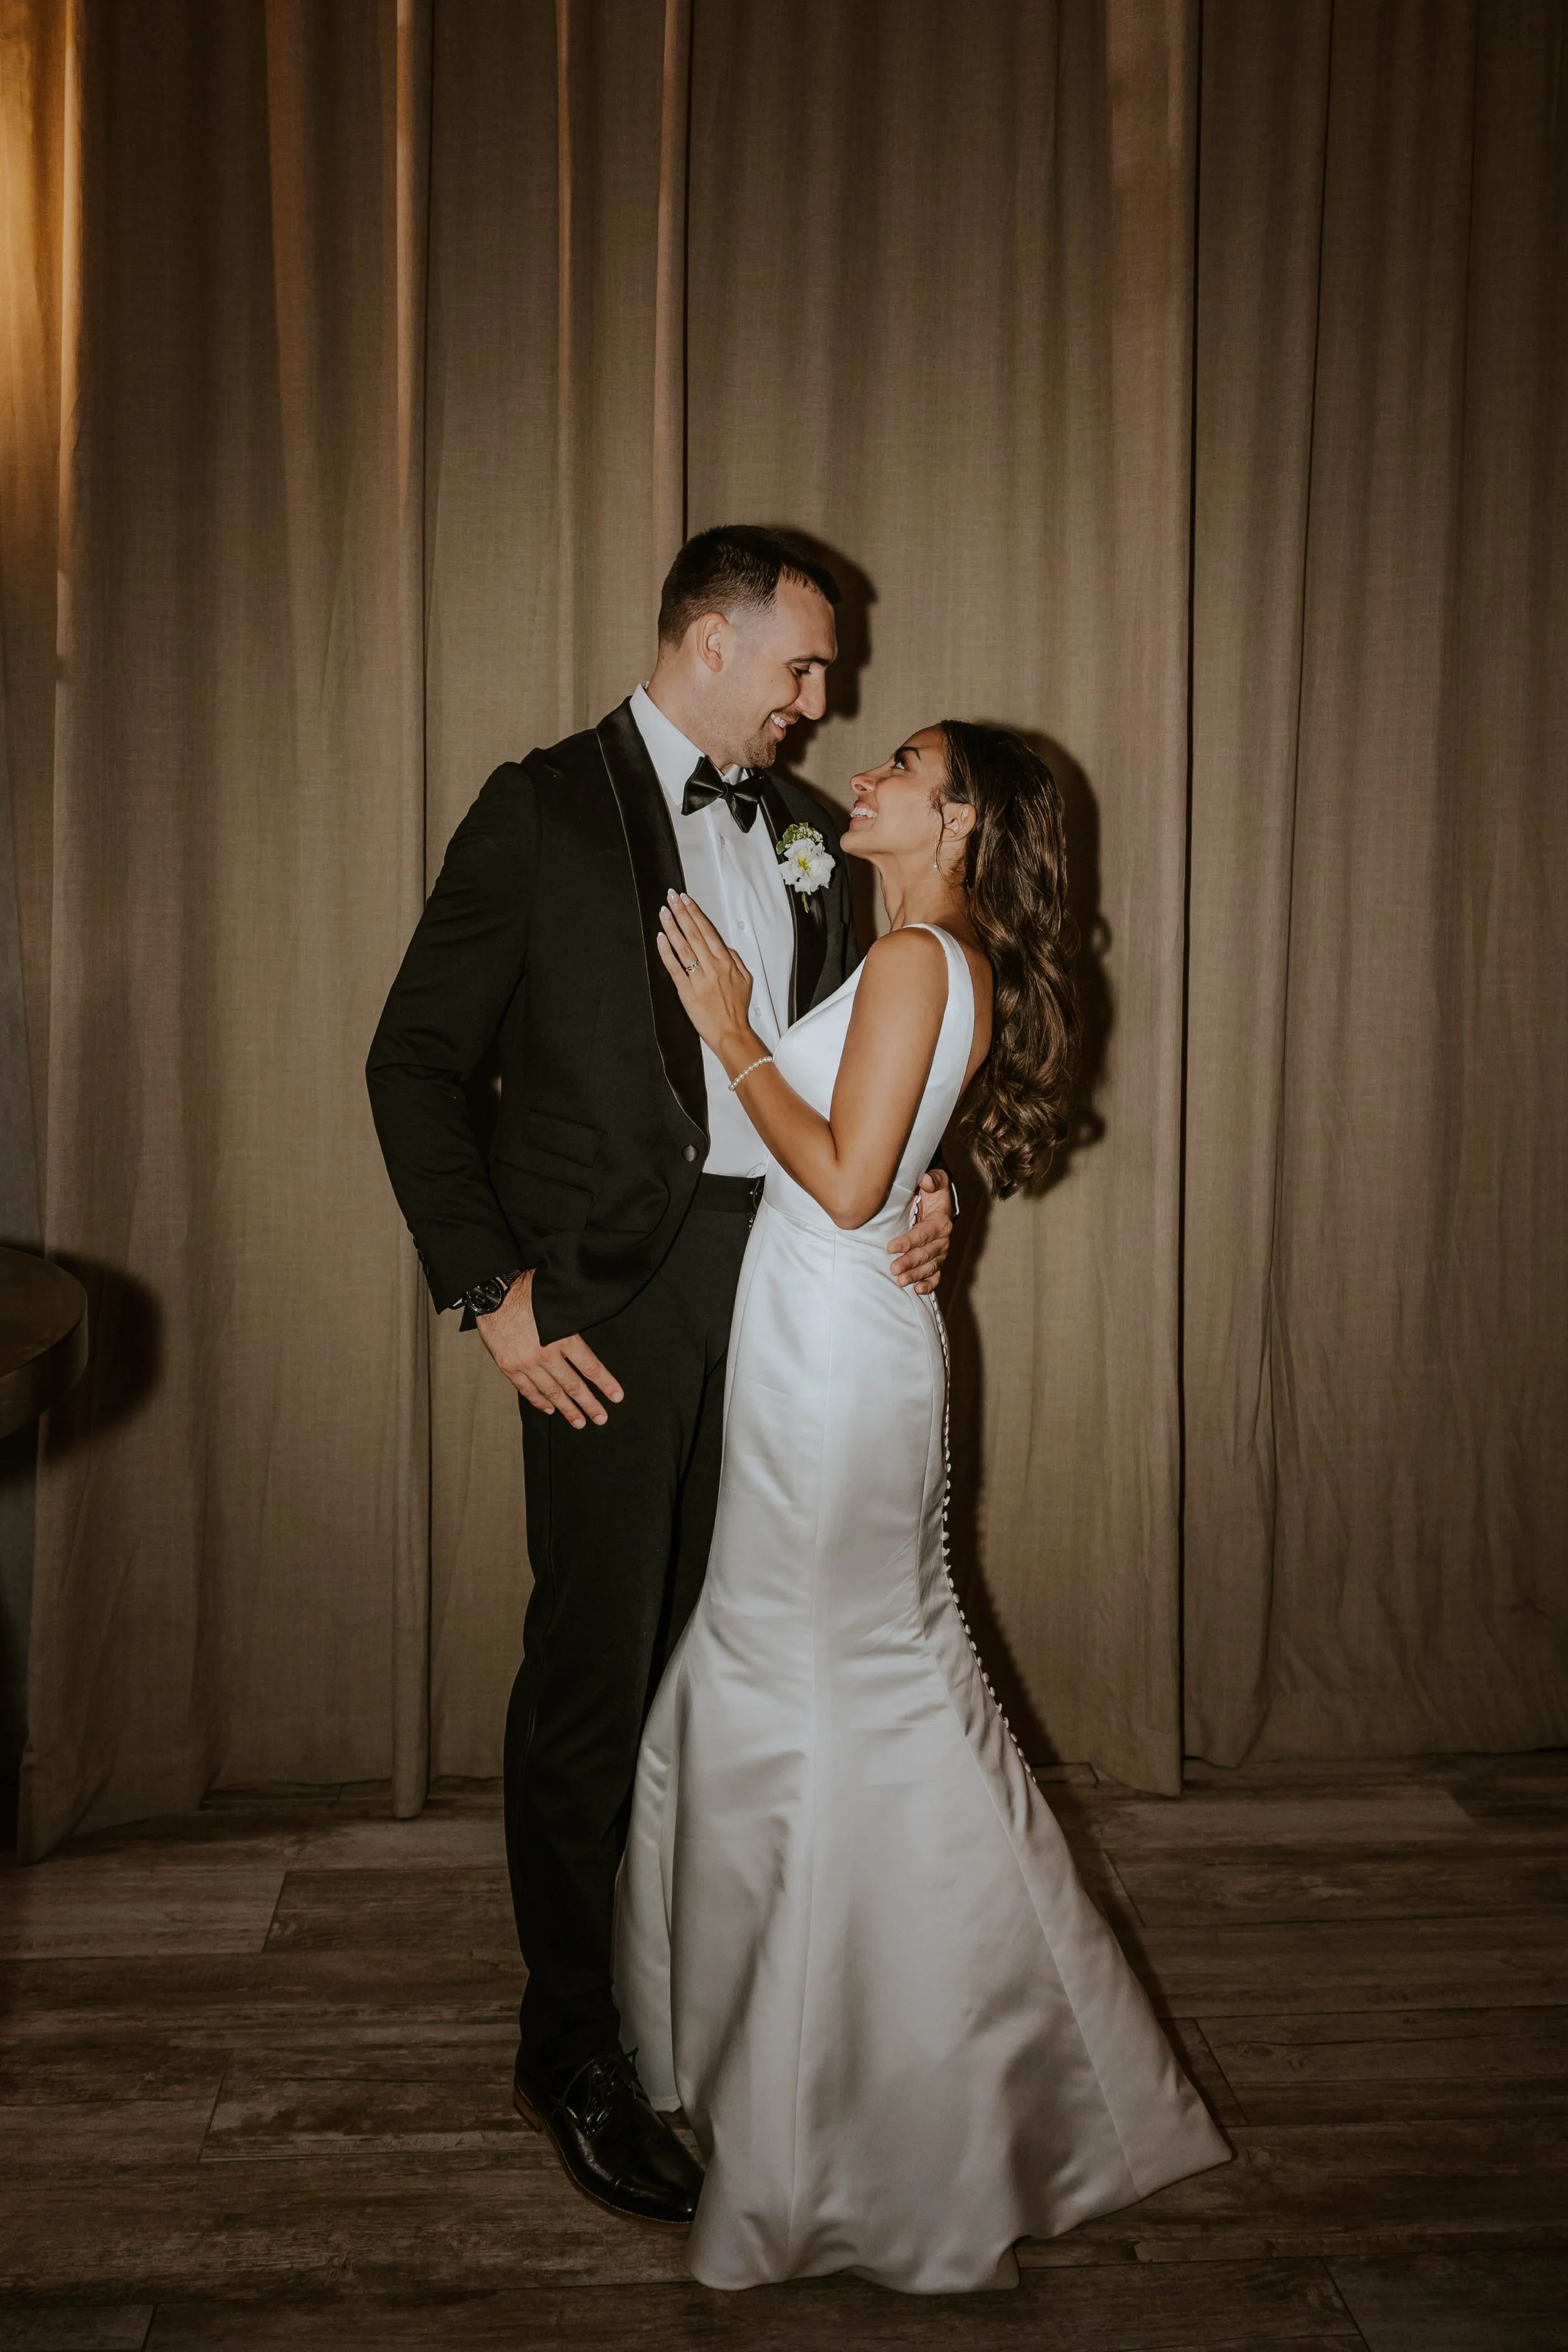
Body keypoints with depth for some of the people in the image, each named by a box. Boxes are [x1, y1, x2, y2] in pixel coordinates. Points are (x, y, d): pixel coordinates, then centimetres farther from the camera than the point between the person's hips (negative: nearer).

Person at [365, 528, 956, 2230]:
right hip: (615, 1297, -5)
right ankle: (571, 2054, 18)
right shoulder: (544, 808, -3)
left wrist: (909, 1187, 1)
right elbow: (417, 1062, -6)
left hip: (790, 1274, 5)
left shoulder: (802, 831, 15)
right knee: (596, 1674, 1)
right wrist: (491, 1295, -12)